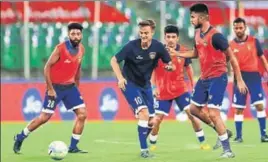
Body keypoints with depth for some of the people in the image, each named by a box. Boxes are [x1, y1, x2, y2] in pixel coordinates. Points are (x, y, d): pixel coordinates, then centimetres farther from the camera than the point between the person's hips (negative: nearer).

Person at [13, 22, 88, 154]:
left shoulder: (81, 49, 0)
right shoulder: (60, 49, -19)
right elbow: (47, 68, -15)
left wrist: (77, 86, 17)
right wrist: (50, 89, -16)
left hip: (70, 87, 6)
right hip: (56, 87, -6)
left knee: (82, 114, -6)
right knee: (44, 117, -5)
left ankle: (73, 147, 3)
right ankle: (19, 138, 13)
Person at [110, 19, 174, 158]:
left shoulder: (158, 47, -11)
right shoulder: (132, 46, -20)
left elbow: (169, 64, -2)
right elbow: (114, 61, -11)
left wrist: (170, 67, -26)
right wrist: (120, 78, -24)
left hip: (145, 85, 5)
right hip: (129, 84, -5)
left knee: (151, 121, 6)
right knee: (144, 113, -22)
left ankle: (142, 143, 32)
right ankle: (143, 150, -16)